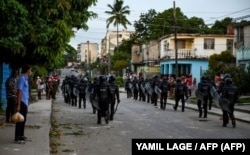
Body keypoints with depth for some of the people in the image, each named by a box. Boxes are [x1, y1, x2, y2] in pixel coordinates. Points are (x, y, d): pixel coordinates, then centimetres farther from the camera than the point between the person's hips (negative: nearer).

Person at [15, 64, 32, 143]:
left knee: (23, 120, 15)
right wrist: (18, 104, -22)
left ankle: (21, 135, 24)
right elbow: (19, 91, -19)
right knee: (20, 120, -6)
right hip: (22, 102, -10)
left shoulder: (25, 78, 14)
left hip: (25, 102, 10)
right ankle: (17, 138, -3)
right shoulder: (22, 78, -15)